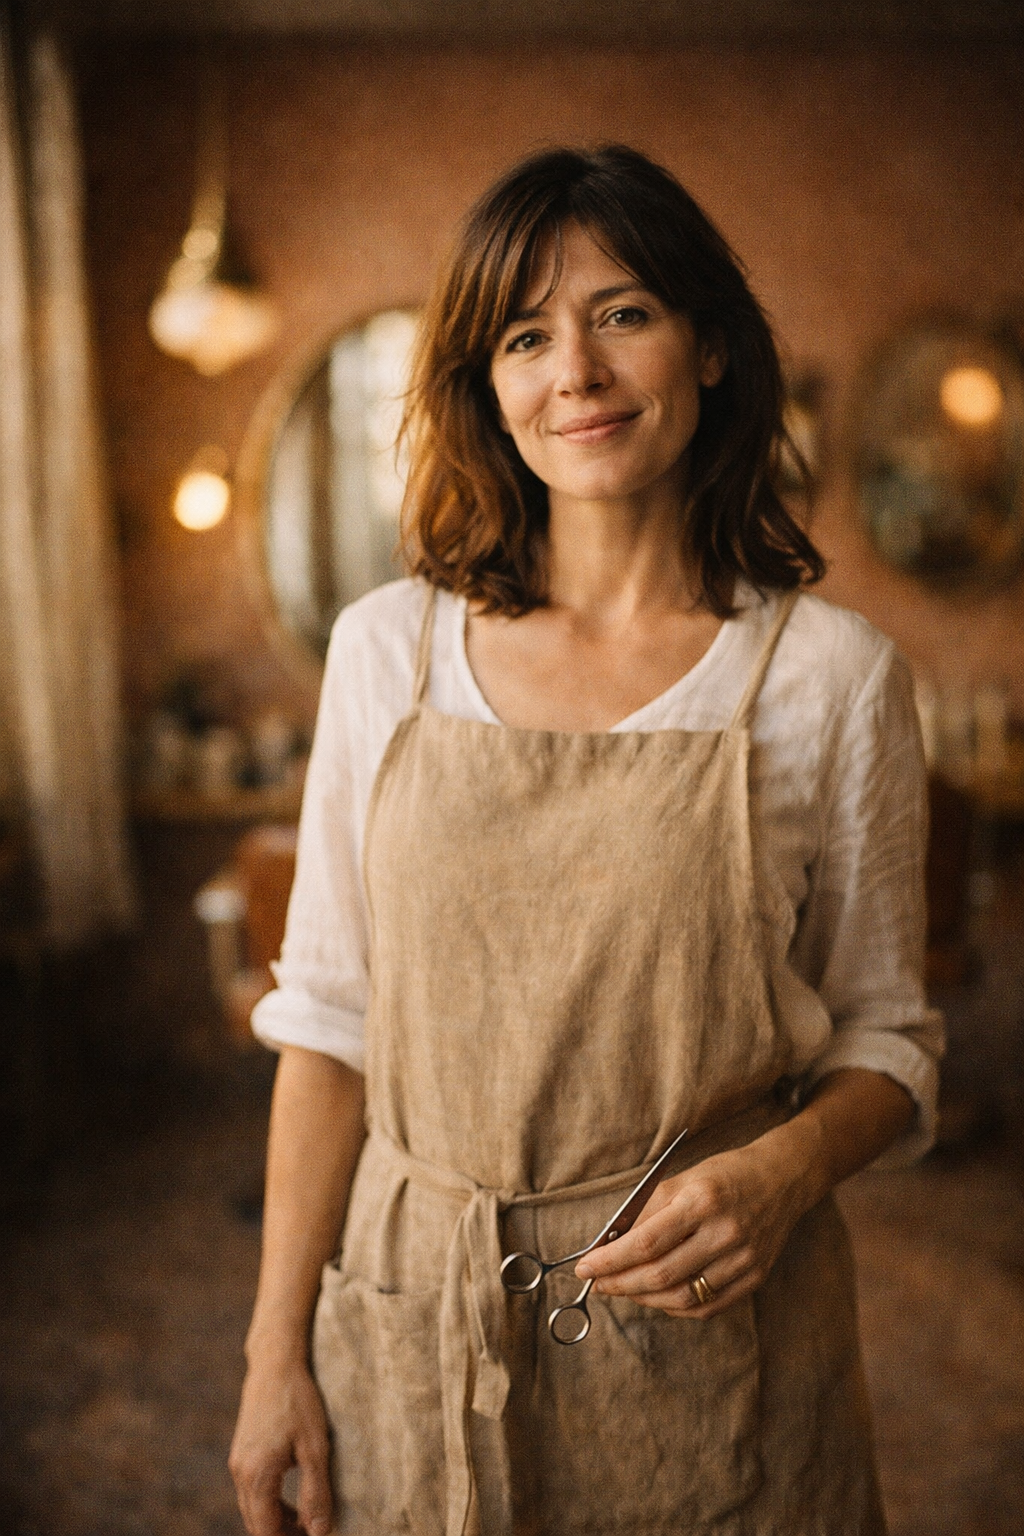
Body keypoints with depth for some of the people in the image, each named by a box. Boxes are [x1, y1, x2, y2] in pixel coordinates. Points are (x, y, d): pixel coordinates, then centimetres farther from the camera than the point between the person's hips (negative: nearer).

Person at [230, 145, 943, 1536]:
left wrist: (786, 1169, -20)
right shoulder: (386, 649, -3)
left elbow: (885, 1038, 1)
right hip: (417, 1335, 2)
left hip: (711, 1342, -1)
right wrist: (277, 1347, 1)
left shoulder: (834, 677, -7)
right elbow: (327, 1014, 1)